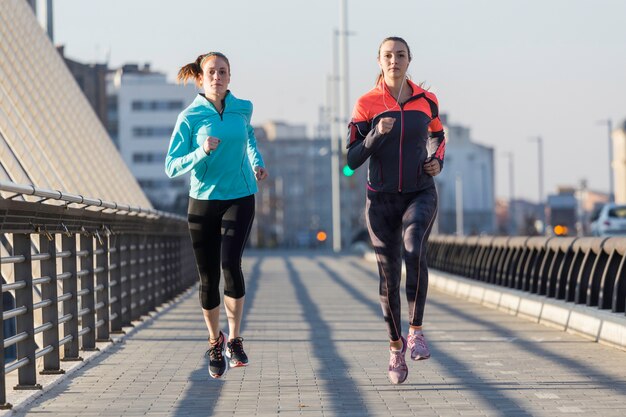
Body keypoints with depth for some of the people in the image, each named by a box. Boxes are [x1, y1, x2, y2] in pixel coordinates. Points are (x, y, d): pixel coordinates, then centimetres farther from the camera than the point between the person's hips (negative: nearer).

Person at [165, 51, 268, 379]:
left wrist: (257, 163, 15)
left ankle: (234, 340, -7)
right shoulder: (190, 117, -6)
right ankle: (214, 342, 28)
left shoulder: (243, 108, 4)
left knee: (230, 263, -21)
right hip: (203, 202, 0)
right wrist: (202, 151, -22)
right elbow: (172, 167, -8)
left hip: (240, 199, 1)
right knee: (208, 278, 5)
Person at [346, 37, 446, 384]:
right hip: (381, 199, 0)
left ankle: (416, 330, -17)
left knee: (414, 252, -29)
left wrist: (438, 161, 3)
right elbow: (352, 160, -7)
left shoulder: (427, 100, 2)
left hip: (420, 195, 0)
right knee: (389, 276, 4)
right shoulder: (366, 104, -4)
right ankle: (395, 346, 25)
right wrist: (376, 134, -23)